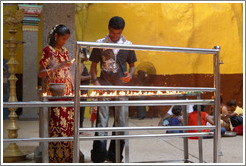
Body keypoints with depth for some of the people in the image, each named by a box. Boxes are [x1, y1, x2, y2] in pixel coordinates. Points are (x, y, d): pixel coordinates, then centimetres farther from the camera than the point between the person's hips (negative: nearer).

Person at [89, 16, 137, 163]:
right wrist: (95, 81, -8)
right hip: (104, 88, -2)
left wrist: (130, 75, -7)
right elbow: (94, 65, 8)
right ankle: (99, 157, 3)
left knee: (121, 122, 5)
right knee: (102, 121, -5)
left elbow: (132, 65, 15)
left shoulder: (128, 45, 8)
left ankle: (114, 156, 19)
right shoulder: (100, 44, 4)